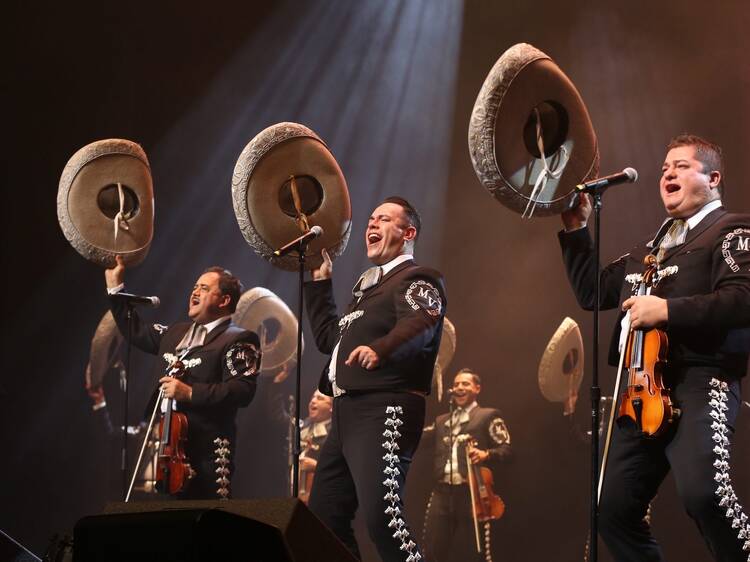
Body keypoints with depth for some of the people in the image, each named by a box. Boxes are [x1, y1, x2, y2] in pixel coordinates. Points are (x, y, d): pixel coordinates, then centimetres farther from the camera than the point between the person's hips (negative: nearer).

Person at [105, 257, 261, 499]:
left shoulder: (238, 340, -3)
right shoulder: (175, 333, 22)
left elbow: (242, 391, -15)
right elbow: (136, 331, 33)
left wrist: (189, 393, -20)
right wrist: (115, 285, 29)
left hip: (205, 454, -7)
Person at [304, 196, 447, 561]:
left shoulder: (416, 278, -2)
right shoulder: (368, 285, 26)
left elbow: (418, 328, -24)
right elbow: (328, 337, 34)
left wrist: (381, 349, -44)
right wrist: (319, 281, 29)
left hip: (384, 410, -10)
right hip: (347, 412, 10)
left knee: (382, 517, -24)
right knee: (322, 517, 11)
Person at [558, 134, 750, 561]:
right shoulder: (650, 248, 26)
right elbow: (592, 292, 27)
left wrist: (666, 310, -19)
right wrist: (576, 230, 17)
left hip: (700, 378, -8)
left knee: (704, 492, -31)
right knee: (615, 507, 5)